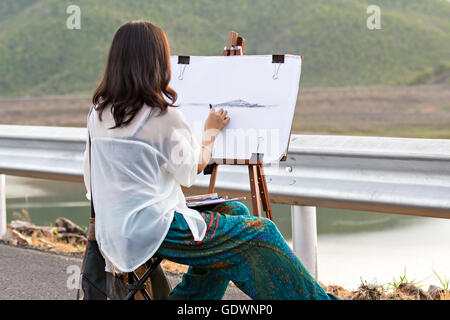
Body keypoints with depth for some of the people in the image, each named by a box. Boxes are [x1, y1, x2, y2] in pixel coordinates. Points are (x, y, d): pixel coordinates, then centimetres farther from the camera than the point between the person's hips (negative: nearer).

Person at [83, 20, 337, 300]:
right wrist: (211, 131, 19)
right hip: (154, 229, -8)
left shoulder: (99, 112, 6)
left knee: (233, 212, 19)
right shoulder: (164, 116, -15)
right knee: (259, 234, 1)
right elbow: (194, 168, 1)